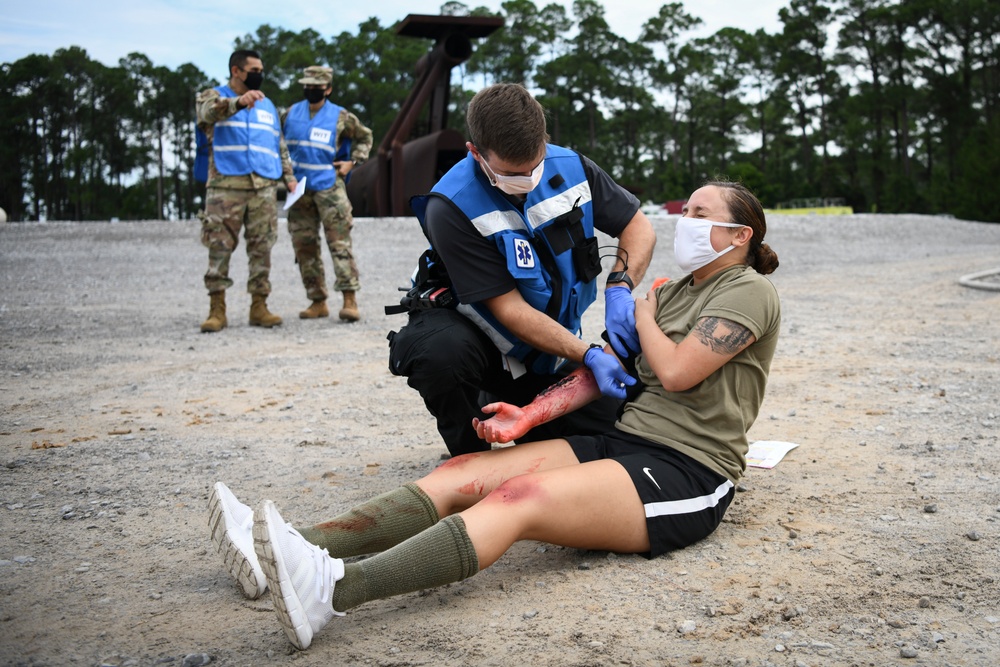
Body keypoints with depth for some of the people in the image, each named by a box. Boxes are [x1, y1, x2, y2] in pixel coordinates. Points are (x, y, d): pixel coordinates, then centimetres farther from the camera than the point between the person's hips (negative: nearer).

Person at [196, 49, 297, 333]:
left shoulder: (268, 105, 22)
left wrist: (289, 176, 16)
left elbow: (280, 145, 27)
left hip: (264, 185, 4)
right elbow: (210, 111, -18)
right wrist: (239, 102, -37)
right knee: (220, 247, -5)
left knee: (262, 248, 2)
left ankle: (259, 306, 8)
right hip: (226, 184, -4)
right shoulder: (214, 96, 7)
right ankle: (217, 309, -1)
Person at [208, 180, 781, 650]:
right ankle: (294, 551, -24)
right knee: (460, 475, -12)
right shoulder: (673, 291, 22)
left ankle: (332, 590, -48)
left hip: (687, 476, -8)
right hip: (622, 443, 8)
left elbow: (675, 371, -15)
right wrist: (530, 415, -3)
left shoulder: (749, 291, -1)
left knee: (517, 498, -32)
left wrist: (642, 316, 4)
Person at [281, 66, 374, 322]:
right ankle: (318, 302, 12)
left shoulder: (341, 116, 0)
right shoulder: (291, 113, 10)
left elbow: (365, 137, 14)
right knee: (304, 246, 4)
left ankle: (350, 300, -13)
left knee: (340, 243, -12)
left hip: (329, 187, -4)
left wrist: (352, 162, 2)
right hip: (299, 188, 4)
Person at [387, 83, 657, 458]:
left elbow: (639, 227, -1)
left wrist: (619, 288, -21)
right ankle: (469, 454, -6)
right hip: (472, 327, -5)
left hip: (550, 347, 5)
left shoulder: (569, 167, -10)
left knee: (612, 424, -13)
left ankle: (508, 407, 18)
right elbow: (509, 308, -25)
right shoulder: (451, 208, -25)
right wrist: (588, 355, -32)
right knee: (442, 351, -39)